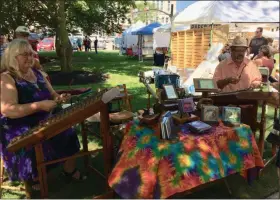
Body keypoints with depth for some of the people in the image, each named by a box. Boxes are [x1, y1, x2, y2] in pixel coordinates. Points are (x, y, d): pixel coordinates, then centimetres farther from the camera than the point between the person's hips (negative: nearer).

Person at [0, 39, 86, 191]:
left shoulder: (37, 73, 9)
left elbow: (52, 95, 17)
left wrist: (59, 98, -9)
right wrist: (40, 105, -32)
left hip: (44, 121, 7)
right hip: (19, 129, -6)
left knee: (69, 133, -10)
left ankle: (69, 170, 10)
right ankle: (36, 179, -2)